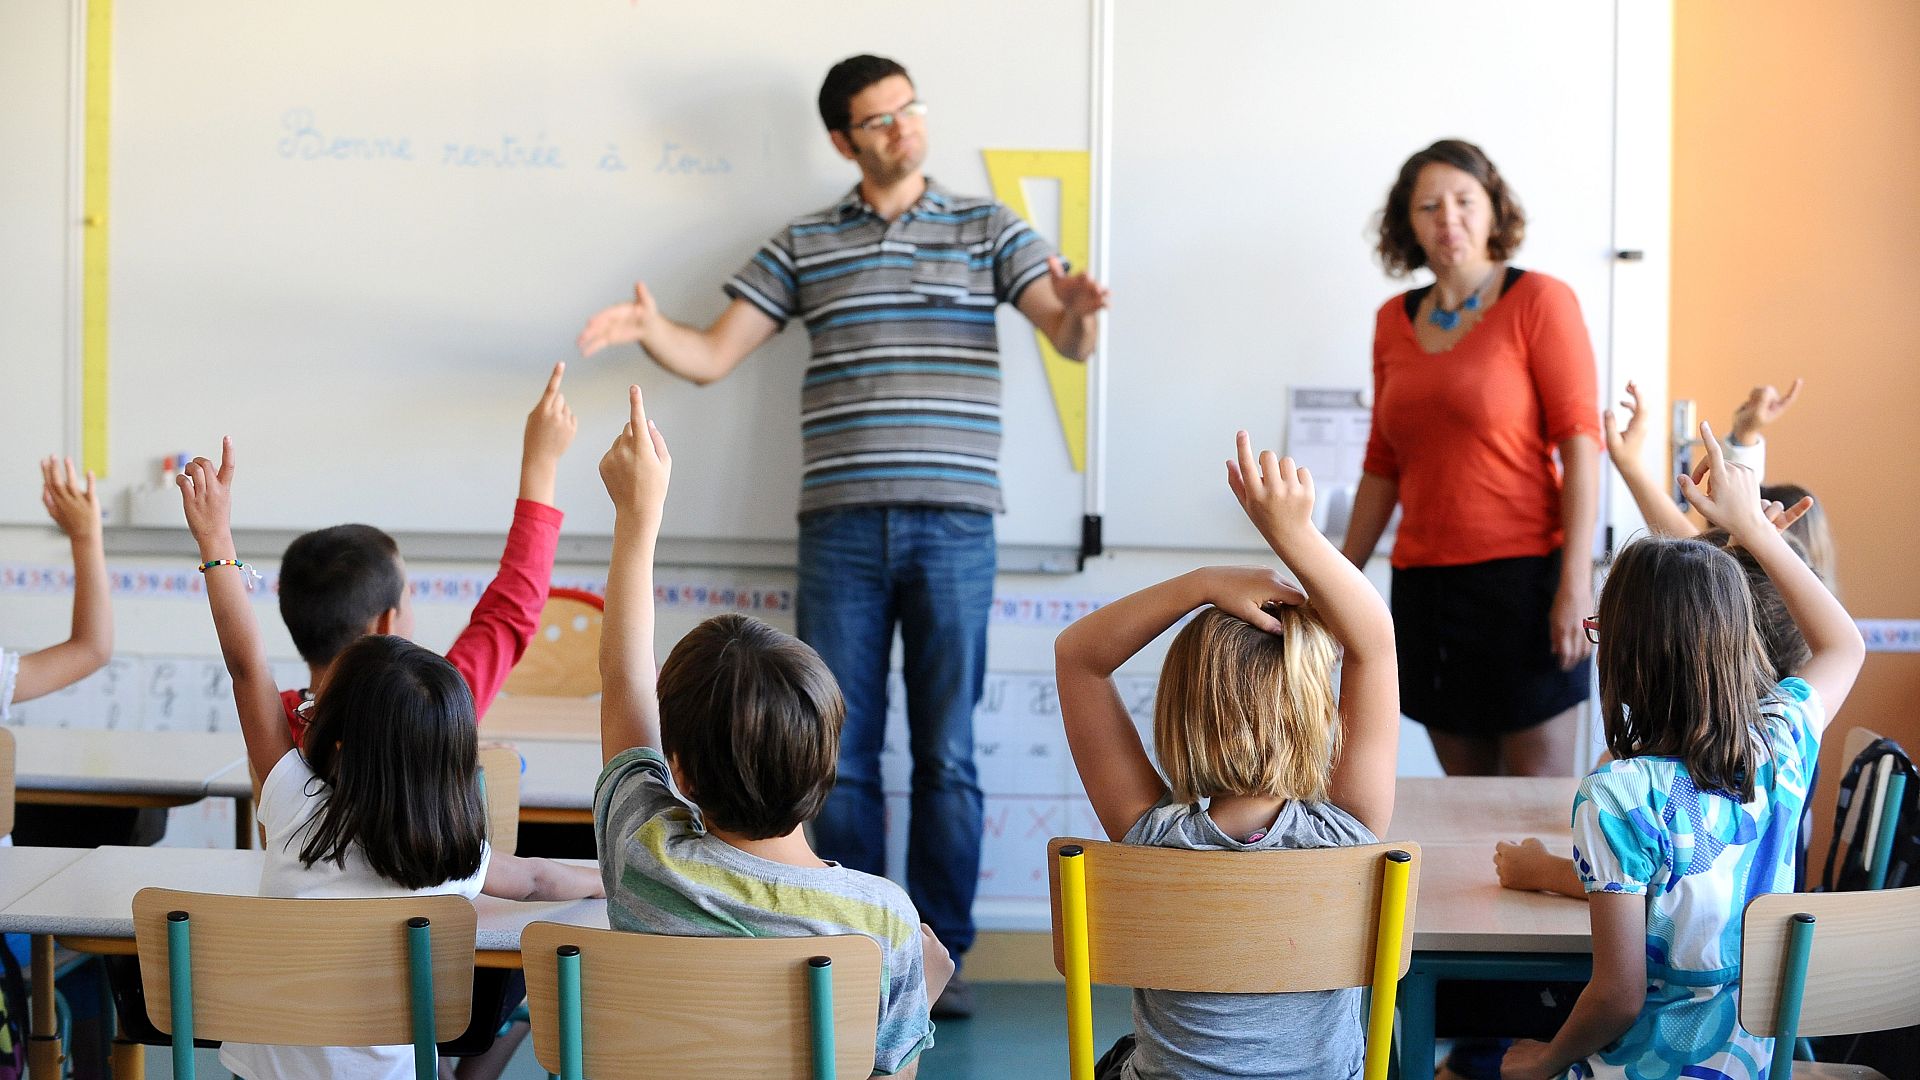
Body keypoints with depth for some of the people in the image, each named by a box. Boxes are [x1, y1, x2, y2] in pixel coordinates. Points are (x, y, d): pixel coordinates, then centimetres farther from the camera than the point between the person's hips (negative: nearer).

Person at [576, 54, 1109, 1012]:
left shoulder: (986, 229, 8)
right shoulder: (803, 245, 11)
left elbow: (1070, 339, -1)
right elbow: (711, 357, 8)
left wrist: (1079, 310, -25)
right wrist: (649, 329, -13)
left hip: (953, 523, -1)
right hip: (841, 526, 1)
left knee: (947, 752, 2)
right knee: (839, 751, 3)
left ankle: (942, 950, 13)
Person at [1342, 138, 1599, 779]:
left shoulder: (1539, 301, -2)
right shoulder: (1395, 321, 12)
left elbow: (1580, 442, -9)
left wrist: (1576, 582, -16)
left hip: (1523, 575, -5)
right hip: (1424, 578, 5)